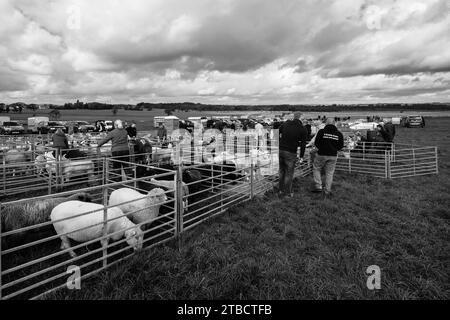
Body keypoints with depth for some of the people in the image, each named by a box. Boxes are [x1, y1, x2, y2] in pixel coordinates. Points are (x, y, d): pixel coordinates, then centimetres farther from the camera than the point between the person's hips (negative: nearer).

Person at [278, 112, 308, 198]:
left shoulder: (285, 124, 4)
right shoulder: (303, 130, -5)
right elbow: (303, 144, -4)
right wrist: (301, 156, 3)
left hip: (280, 150, 4)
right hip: (290, 153, -4)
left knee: (281, 171, 17)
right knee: (289, 174, 7)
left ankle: (281, 190, 25)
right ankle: (288, 193, 14)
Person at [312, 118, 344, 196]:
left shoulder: (321, 131, -9)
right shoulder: (339, 134, 1)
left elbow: (316, 143, -6)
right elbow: (341, 146, 6)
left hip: (321, 154, -2)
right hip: (333, 156, 3)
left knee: (316, 169, 15)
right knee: (329, 173, 10)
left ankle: (318, 187, 7)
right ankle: (327, 191, 14)